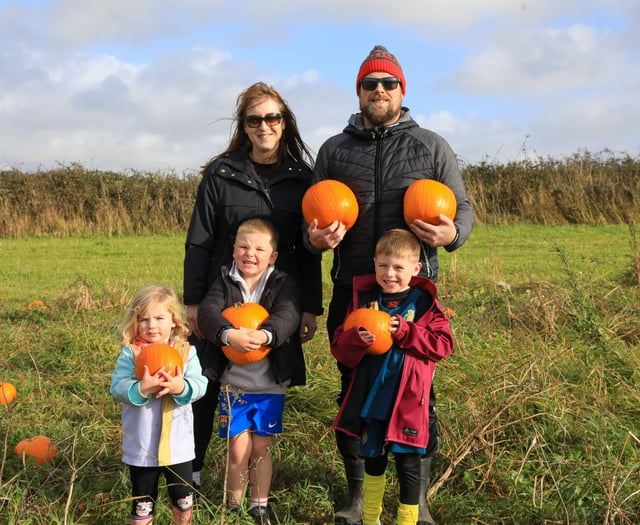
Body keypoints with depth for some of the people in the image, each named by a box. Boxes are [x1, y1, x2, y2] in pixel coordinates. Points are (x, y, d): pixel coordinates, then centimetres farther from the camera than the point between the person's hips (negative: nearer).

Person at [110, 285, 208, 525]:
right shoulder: (130, 353, -8)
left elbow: (200, 385, -10)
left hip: (178, 443, 2)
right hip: (141, 445, -1)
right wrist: (142, 388, -32)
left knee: (184, 500, 15)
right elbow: (117, 387, -14)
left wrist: (181, 387, -30)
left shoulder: (186, 351, -3)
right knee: (143, 503, 13)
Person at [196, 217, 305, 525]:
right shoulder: (225, 283, -1)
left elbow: (288, 315, -22)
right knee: (238, 448, 4)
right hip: (232, 382, 0)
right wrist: (229, 334, -38)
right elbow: (207, 312, -18)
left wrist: (265, 334, -43)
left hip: (270, 384, 0)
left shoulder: (283, 284, -3)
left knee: (261, 447, 11)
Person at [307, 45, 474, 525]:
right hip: (352, 290, 1)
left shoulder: (432, 147, 7)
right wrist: (315, 237, -9)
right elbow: (311, 216, 14)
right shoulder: (334, 149, 11)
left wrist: (452, 234, -16)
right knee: (354, 391, 8)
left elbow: (464, 209, 7)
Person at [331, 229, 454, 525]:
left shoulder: (424, 303, -4)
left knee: (408, 466, 7)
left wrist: (405, 331, -21)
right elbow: (339, 348, -2)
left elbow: (443, 344, -12)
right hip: (370, 400, 3)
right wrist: (357, 339, -23)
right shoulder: (363, 299, 0)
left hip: (407, 403, -2)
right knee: (373, 462, 19)